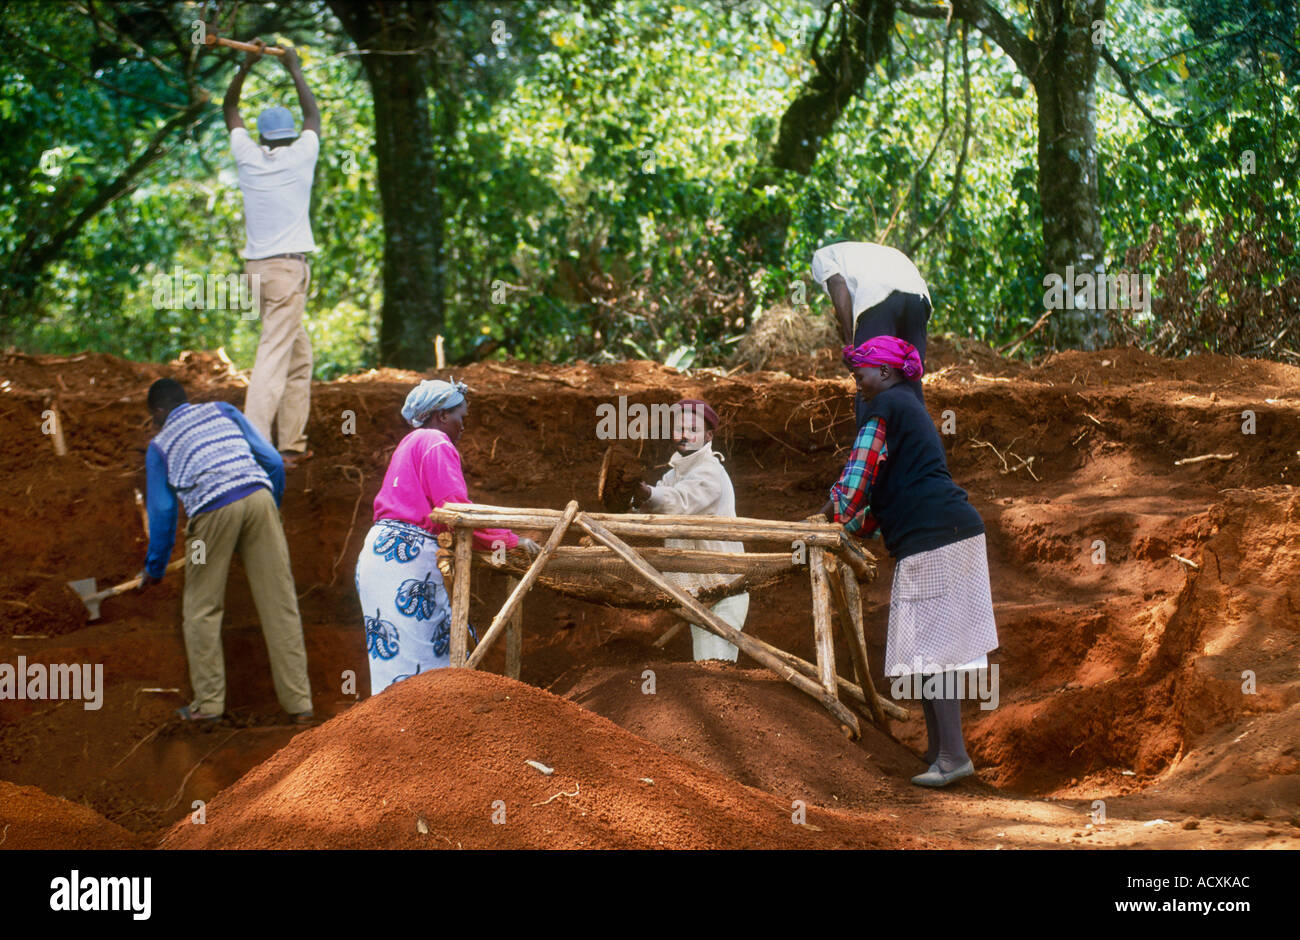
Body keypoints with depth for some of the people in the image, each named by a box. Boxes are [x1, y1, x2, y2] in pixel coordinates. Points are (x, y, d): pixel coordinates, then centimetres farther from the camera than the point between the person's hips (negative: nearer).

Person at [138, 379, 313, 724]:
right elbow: (272, 460, 19)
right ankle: (299, 702, 5)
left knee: (202, 608, 13)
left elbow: (162, 511, 18)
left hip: (213, 508, -2)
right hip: (258, 496, 2)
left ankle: (208, 702, 12)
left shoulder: (160, 446, 21)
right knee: (279, 601, 5)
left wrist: (154, 569, 30)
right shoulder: (223, 411, 26)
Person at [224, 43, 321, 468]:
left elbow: (230, 109, 23)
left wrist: (246, 66, 24)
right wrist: (295, 71, 25)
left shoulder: (249, 157, 6)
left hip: (256, 268, 6)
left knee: (299, 354, 16)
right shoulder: (299, 157, -2)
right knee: (274, 355, -13)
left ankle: (292, 443, 14)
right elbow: (313, 115, 16)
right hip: (288, 266, -6)